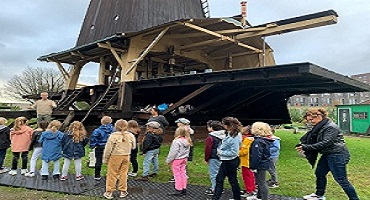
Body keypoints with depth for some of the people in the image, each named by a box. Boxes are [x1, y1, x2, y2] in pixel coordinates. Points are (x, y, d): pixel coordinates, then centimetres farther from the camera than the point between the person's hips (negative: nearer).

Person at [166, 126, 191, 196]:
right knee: (183, 173, 13)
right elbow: (188, 151, 12)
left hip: (177, 160, -8)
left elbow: (173, 152, -19)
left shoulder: (176, 141, -22)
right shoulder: (187, 141, 3)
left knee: (177, 174, 1)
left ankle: (178, 190, 7)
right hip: (184, 159, 8)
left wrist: (168, 160, -9)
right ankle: (184, 189, 20)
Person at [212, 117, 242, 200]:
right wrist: (220, 151, -2)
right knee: (219, 179, 14)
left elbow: (234, 152, -25)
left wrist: (221, 152, -17)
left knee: (233, 180, 10)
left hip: (231, 162, -9)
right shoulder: (230, 134, 1)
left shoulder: (235, 137, -25)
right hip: (226, 161, 9)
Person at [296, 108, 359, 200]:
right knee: (319, 173, 17)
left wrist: (306, 147, -29)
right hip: (327, 154, 10)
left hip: (337, 155, -10)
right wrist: (303, 146, -9)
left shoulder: (331, 127, -19)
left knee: (341, 180, -4)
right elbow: (314, 141, 11)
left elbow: (326, 143, -27)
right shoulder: (318, 127, 9)